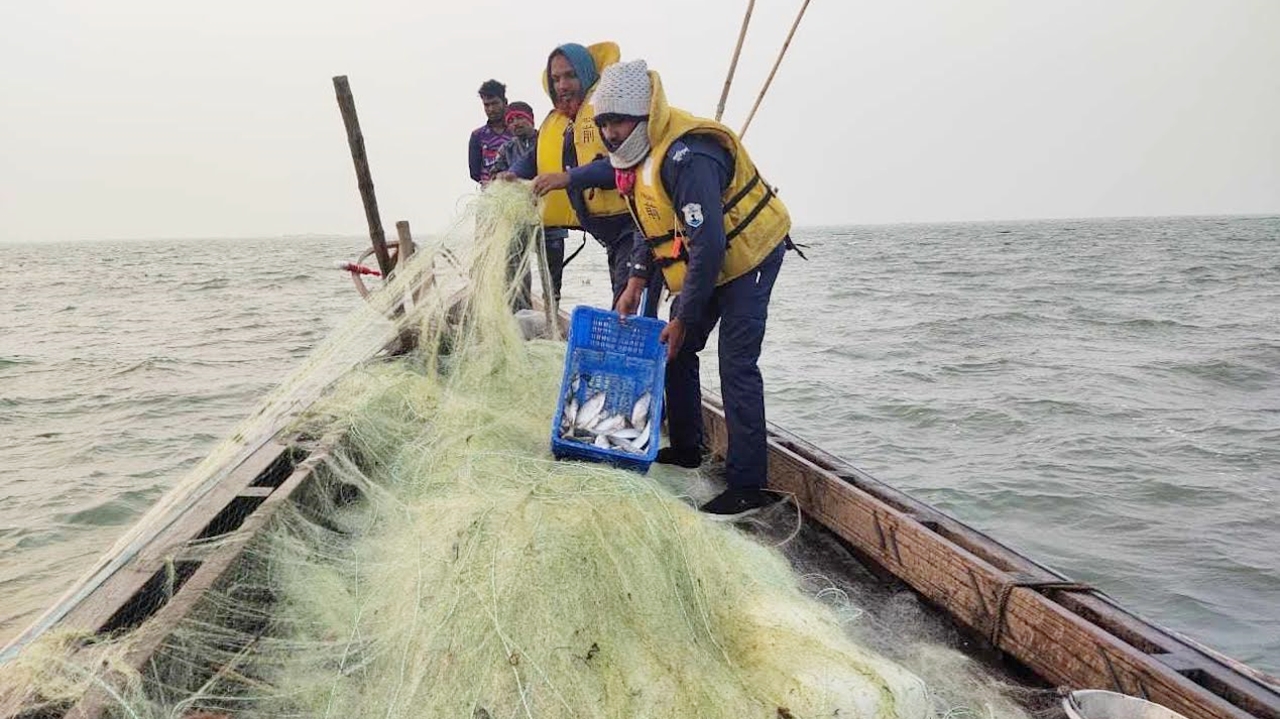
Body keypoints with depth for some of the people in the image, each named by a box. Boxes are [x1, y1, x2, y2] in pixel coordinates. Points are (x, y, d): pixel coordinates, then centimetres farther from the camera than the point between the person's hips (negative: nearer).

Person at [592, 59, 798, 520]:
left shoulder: (685, 157, -30)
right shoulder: (641, 150, 2)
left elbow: (708, 245, -31)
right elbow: (652, 224, 14)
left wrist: (683, 319, -24)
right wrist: (636, 282, 6)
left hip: (748, 254, -10)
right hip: (705, 261, 10)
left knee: (736, 365, -15)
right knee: (675, 352, 11)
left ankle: (749, 485, -10)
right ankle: (685, 449, 27)